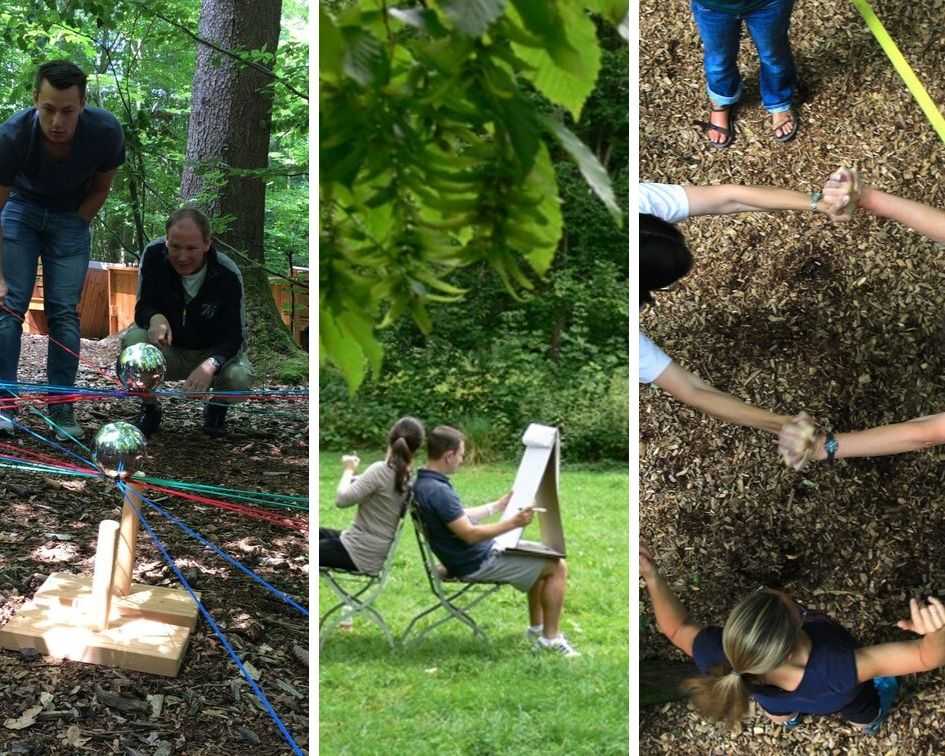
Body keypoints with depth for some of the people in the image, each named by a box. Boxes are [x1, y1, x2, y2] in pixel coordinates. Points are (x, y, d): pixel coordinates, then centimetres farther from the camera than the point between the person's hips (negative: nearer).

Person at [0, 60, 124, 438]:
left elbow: (100, 188, -6)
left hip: (72, 216, 1)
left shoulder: (105, 131, -28)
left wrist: (73, 229, -11)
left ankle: (62, 409, -3)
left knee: (64, 311, -6)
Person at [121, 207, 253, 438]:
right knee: (133, 340, -31)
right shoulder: (154, 255, -19)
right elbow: (143, 307, -14)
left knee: (239, 377, -33)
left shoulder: (227, 274, -24)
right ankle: (149, 409, -3)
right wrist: (155, 318, -41)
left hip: (212, 353, -1)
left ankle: (217, 407, 7)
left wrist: (210, 366, -45)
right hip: (167, 352, 1)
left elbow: (234, 335, -23)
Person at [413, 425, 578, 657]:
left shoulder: (424, 484, 5)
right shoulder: (437, 491, -28)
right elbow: (470, 534, -29)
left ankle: (536, 627, 30)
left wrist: (499, 506, 23)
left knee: (540, 558, 24)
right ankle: (551, 637, 4)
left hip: (471, 556, 10)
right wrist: (513, 523, -29)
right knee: (557, 567, -5)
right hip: (476, 564, -10)